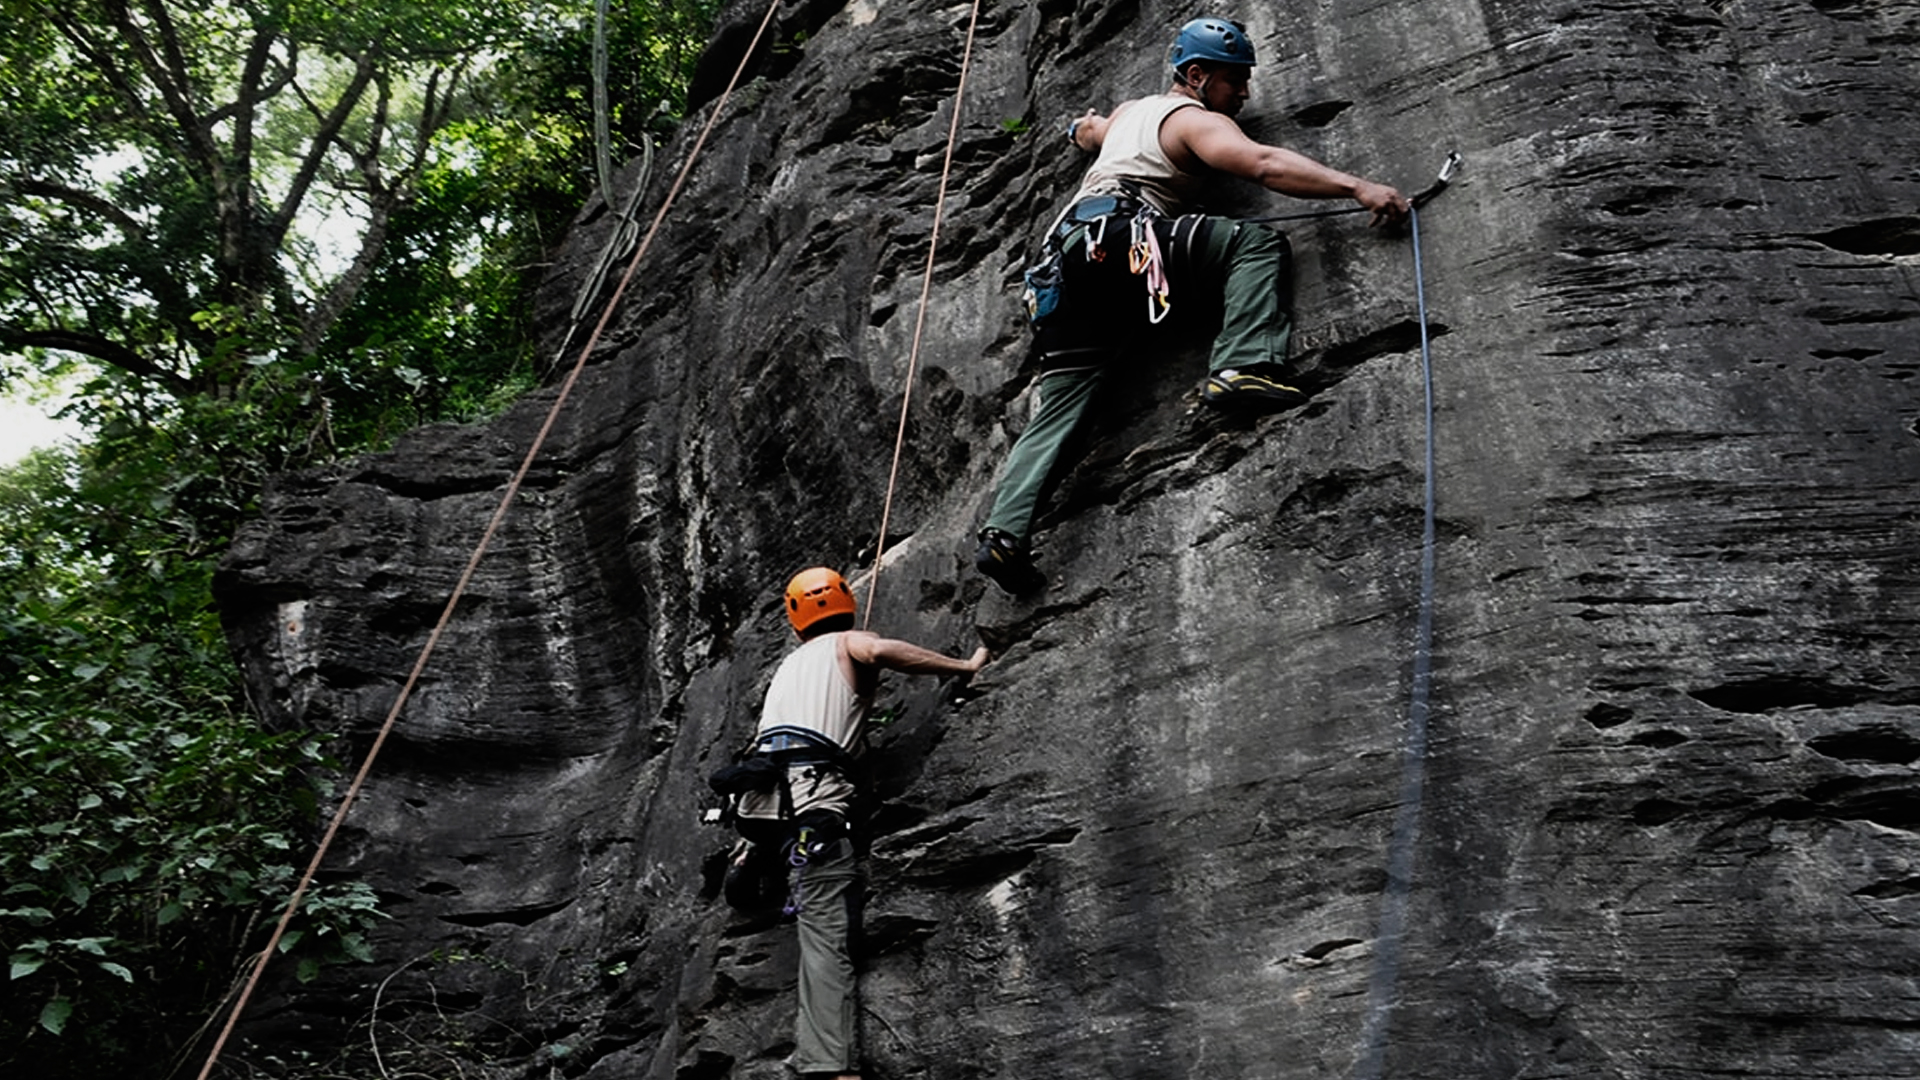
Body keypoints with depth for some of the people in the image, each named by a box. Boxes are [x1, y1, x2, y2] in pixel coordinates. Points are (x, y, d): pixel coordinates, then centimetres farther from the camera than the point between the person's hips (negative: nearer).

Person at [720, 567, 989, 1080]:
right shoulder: (851, 644, 14)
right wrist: (964, 666, -2)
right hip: (813, 794, -6)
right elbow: (881, 652, -9)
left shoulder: (789, 663, 32)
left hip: (762, 794, 6)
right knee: (827, 932, -14)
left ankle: (754, 859, 24)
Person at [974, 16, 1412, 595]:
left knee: (1057, 409, 1)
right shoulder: (1195, 120, 7)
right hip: (1118, 234, -8)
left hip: (1064, 255, 8)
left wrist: (1085, 126, 78)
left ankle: (1002, 534, -11)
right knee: (1259, 243, -12)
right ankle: (1241, 368, -30)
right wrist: (1357, 187, -16)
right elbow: (1264, 165, -11)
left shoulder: (1130, 111, 32)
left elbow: (1086, 129, 55)